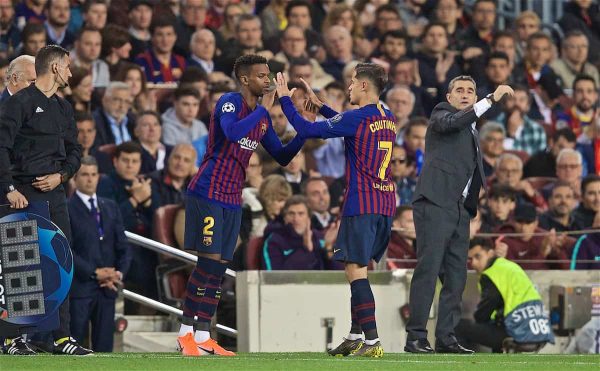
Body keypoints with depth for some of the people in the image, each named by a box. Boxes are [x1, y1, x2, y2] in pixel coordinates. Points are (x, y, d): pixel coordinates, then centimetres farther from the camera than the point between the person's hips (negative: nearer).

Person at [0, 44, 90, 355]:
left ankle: (61, 336, 6)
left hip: (54, 193, 7)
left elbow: (74, 150, 20)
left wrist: (61, 175, 0)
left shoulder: (63, 108, 19)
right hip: (25, 195, -7)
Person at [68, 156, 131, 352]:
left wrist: (120, 272, -3)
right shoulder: (66, 209, -4)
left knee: (104, 344, 3)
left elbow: (122, 245, 15)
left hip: (107, 288, 6)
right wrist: (94, 273, -15)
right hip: (79, 287, -6)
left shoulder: (111, 207, 16)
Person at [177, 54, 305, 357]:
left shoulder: (262, 117, 14)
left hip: (232, 200, 8)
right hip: (207, 193, -8)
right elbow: (232, 132, -31)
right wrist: (264, 108, -21)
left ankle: (203, 337, 8)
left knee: (219, 268, 5)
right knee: (208, 262, -11)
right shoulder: (230, 102, -10)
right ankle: (185, 333, -5)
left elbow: (282, 157, 17)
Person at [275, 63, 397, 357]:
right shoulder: (388, 119, 12)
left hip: (361, 204, -8)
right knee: (359, 270, 17)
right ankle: (355, 337, 21)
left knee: (355, 270, -8)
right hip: (386, 204, 8)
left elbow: (306, 130, -11)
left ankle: (372, 341, -16)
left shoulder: (356, 119, -13)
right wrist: (320, 106, 33)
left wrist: (285, 99, 1)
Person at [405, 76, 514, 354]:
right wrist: (491, 100, -24)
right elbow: (450, 123, -19)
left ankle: (445, 337, 8)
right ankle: (416, 337, -15)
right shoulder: (441, 113, 5)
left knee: (456, 276, 5)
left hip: (460, 209, 8)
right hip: (435, 203, -8)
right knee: (428, 269, -13)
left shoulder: (472, 133, 26)